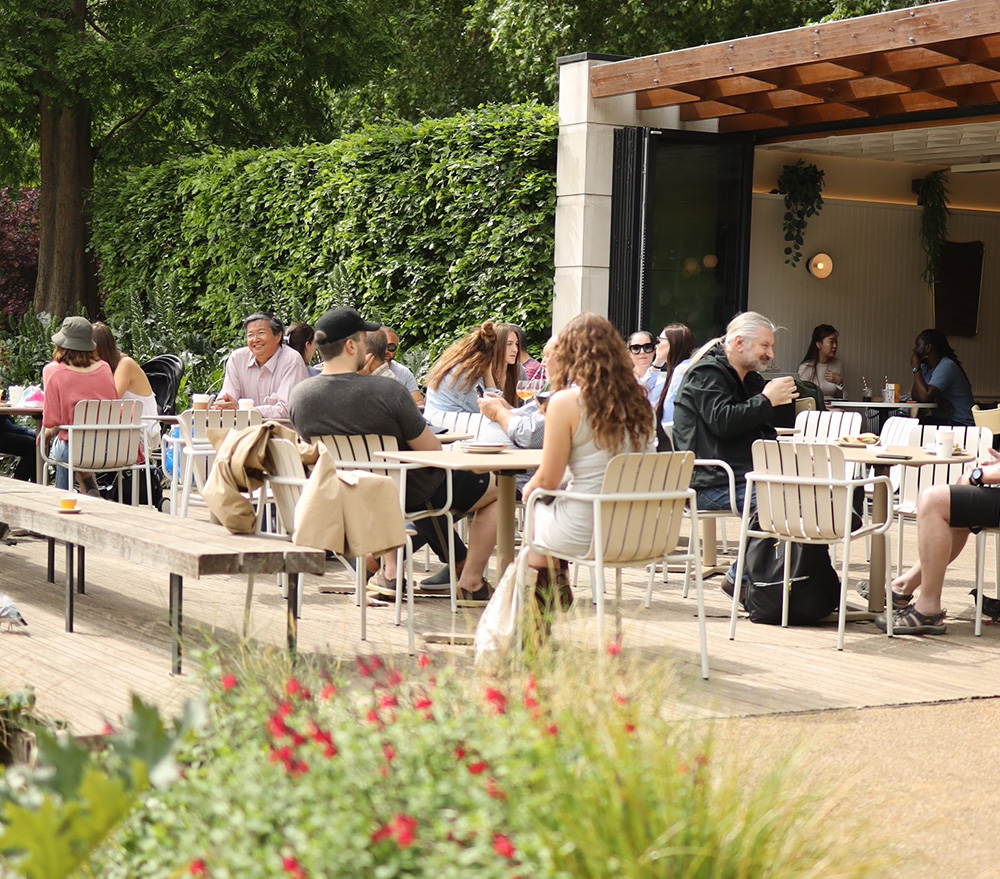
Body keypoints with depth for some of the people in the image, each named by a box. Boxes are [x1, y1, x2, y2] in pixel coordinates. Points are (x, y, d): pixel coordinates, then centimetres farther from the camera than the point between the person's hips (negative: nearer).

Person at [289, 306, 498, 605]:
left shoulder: (299, 395, -14)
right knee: (496, 489, 16)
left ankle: (390, 571, 35)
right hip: (412, 492, -6)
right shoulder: (387, 390, -30)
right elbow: (431, 450, -20)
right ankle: (471, 583, 17)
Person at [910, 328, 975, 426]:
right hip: (941, 420, 8)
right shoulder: (925, 366, 10)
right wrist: (936, 400, -17)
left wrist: (915, 368, -16)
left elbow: (925, 396, -27)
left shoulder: (946, 366, -17)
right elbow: (914, 394, 1)